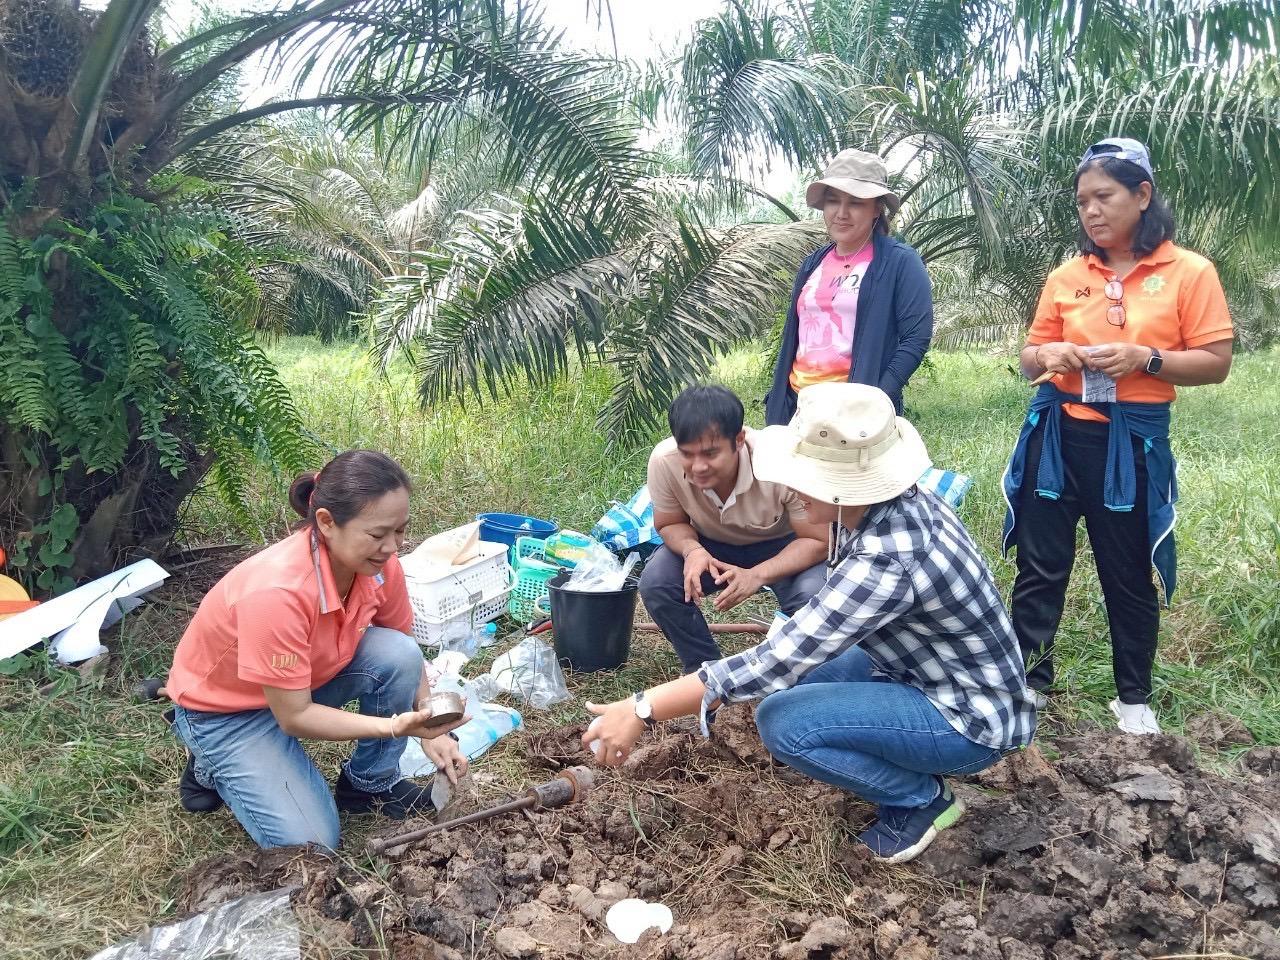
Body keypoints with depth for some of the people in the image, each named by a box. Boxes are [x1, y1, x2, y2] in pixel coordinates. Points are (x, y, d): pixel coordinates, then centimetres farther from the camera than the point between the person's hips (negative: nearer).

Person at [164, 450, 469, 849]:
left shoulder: (377, 561, -19)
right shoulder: (277, 591, -38)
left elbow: (405, 656, -2)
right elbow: (294, 717, -29)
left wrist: (429, 728, -14)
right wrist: (396, 726, -39)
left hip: (311, 675, 5)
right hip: (225, 707, -5)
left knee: (398, 655, -22)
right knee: (311, 842, -14)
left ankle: (370, 784, 1)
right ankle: (213, 766, 12)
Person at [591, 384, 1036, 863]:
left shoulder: (885, 562, -34)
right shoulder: (883, 503, -8)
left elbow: (777, 660, -31)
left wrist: (643, 710, -27)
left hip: (970, 717, -9)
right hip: (932, 673, 9)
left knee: (782, 721, -21)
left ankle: (923, 799, 1)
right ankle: (907, 766, 14)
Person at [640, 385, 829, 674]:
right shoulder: (664, 462, -30)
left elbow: (818, 540, -23)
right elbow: (670, 524, -9)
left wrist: (757, 575, -39)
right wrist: (692, 549, -33)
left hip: (781, 545, -2)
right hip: (711, 545, 2)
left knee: (811, 595, -31)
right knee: (655, 582, -24)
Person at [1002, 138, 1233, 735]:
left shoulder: (1190, 272, -2)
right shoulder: (1066, 277, 6)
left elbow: (1215, 364, -4)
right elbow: (1029, 360, 12)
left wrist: (1145, 358, -19)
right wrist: (1046, 356, -11)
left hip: (1133, 443, -2)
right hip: (1057, 436, 3)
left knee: (1130, 575, 9)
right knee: (1039, 565, 5)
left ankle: (1134, 697, 26)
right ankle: (1028, 682, 18)